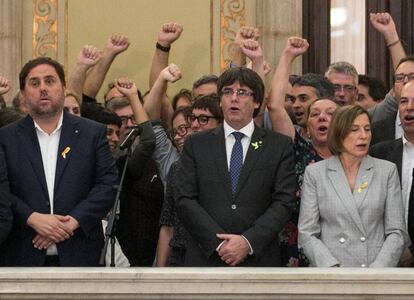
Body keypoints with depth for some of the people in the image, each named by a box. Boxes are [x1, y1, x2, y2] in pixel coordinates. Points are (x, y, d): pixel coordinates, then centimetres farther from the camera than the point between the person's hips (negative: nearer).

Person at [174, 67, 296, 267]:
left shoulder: (279, 146, 8)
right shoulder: (196, 144, 10)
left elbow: (284, 202, 1)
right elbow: (184, 200, 2)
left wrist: (248, 242, -12)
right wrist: (219, 243, -10)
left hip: (258, 261, 0)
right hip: (206, 259, 1)